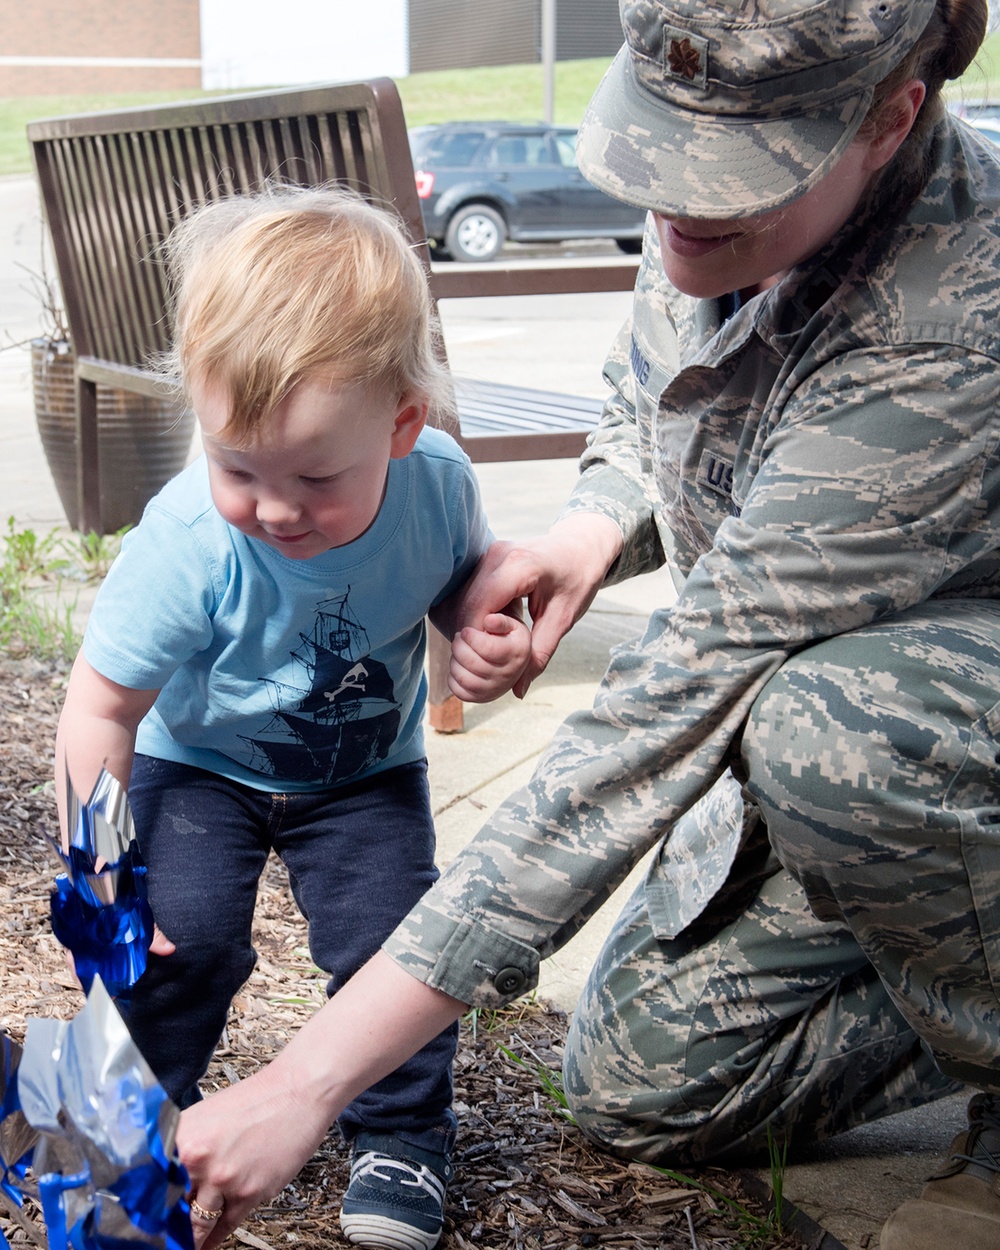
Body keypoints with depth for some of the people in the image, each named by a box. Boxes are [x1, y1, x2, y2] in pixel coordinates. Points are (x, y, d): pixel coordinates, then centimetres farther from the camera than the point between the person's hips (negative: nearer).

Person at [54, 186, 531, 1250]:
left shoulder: (438, 487, -25)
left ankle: (401, 1138, 15)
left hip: (368, 771, 2)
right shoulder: (184, 545, -34)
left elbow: (462, 585, 0)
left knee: (395, 933, -9)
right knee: (178, 935, -13)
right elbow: (100, 705, -23)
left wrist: (485, 643, -23)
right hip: (202, 763, -2)